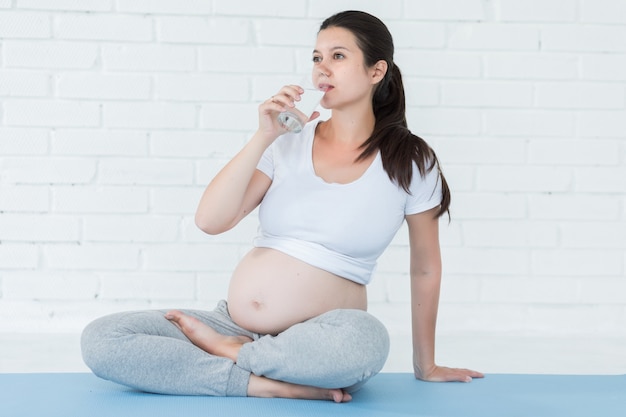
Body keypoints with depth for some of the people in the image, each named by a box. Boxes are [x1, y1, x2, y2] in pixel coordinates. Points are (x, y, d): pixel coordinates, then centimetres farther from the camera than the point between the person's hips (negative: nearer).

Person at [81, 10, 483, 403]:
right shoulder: (290, 141, 6)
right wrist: (264, 137, -11)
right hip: (233, 323, 3)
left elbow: (426, 268, 9)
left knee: (366, 338, -40)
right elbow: (211, 220, -4)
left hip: (315, 343, -2)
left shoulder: (410, 161, 0)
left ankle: (226, 351, -13)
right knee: (100, 338, -15)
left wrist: (426, 366, 13)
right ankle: (273, 384, -19)